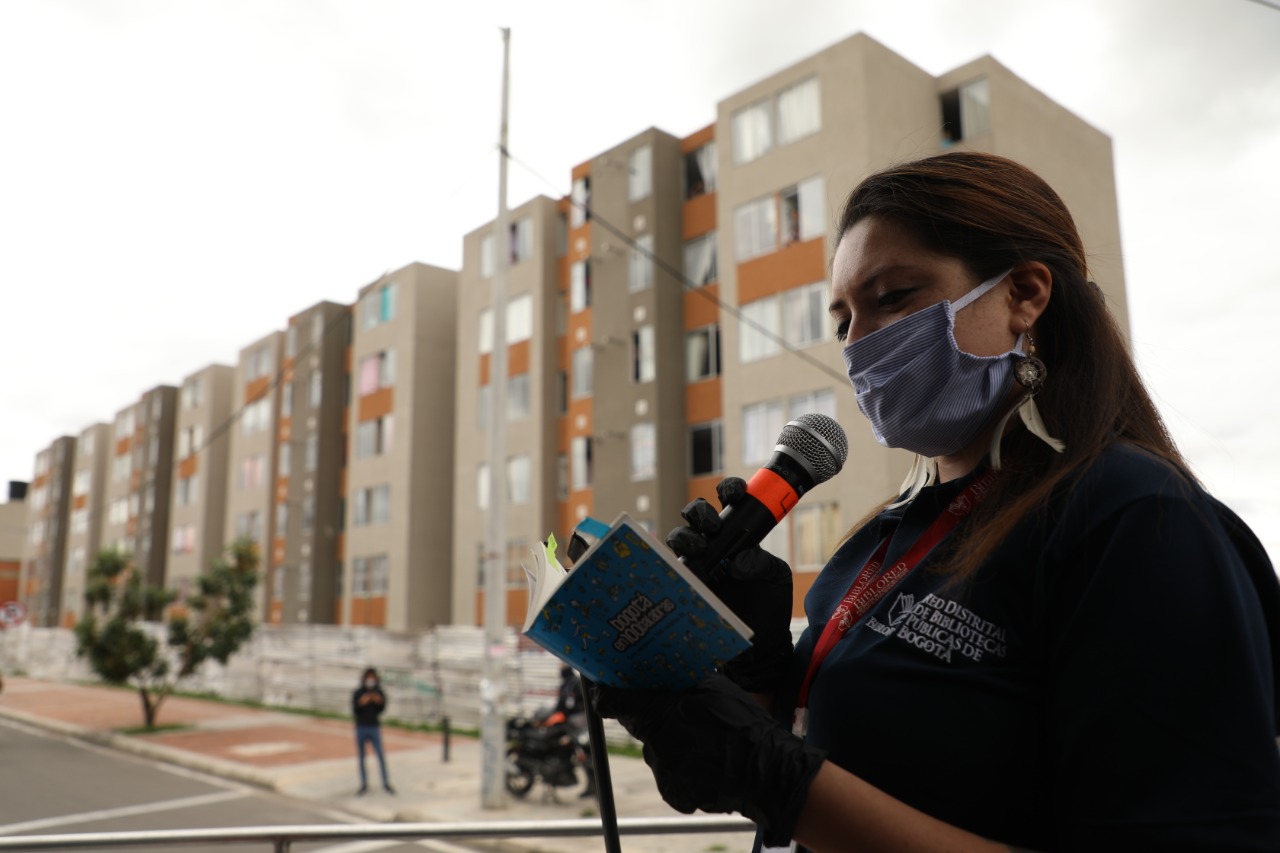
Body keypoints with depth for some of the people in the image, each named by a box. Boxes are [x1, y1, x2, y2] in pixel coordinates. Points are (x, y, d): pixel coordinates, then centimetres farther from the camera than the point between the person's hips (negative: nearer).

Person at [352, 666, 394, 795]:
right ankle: (364, 785, 14)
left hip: (375, 728, -1)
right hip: (360, 728, 1)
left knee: (381, 756, -8)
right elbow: (354, 711, -9)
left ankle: (386, 784, -1)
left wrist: (379, 701, -31)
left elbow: (382, 709, -11)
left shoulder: (379, 692, -1)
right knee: (361, 757, 5)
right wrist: (361, 703, -29)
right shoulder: (357, 693, -2)